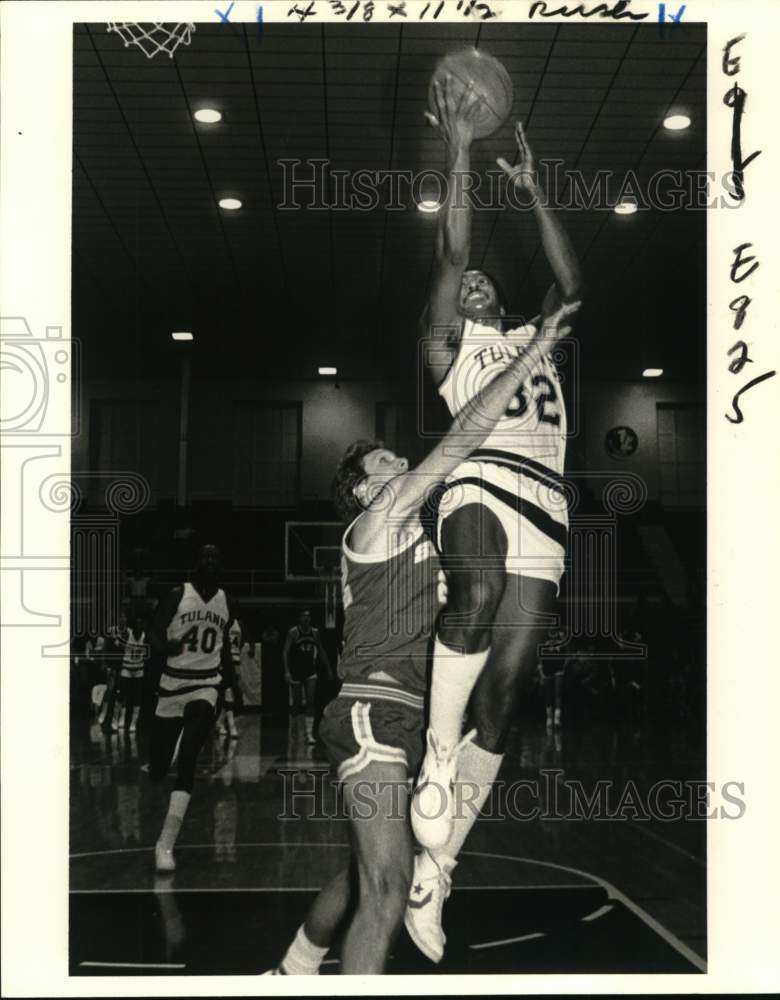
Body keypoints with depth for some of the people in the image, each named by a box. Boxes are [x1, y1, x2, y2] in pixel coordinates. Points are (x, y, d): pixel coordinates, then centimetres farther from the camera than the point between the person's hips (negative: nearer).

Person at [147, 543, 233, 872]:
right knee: (158, 770, 6)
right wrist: (167, 646, -30)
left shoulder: (224, 600, 6)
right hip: (173, 685, -1)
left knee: (187, 759, -20)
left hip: (206, 687, 1)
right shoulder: (178, 595, -5)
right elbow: (154, 634, -9)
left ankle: (166, 844, -20)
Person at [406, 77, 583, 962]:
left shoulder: (531, 340, 32)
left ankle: (435, 871, 3)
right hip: (481, 486, -4)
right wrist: (458, 156, 6)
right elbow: (450, 255, 6)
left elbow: (571, 283, 21)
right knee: (477, 593, -41)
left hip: (544, 516, 4)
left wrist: (531, 189, 25)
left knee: (501, 700, -4)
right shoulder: (448, 343, 17)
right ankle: (436, 756, -23)